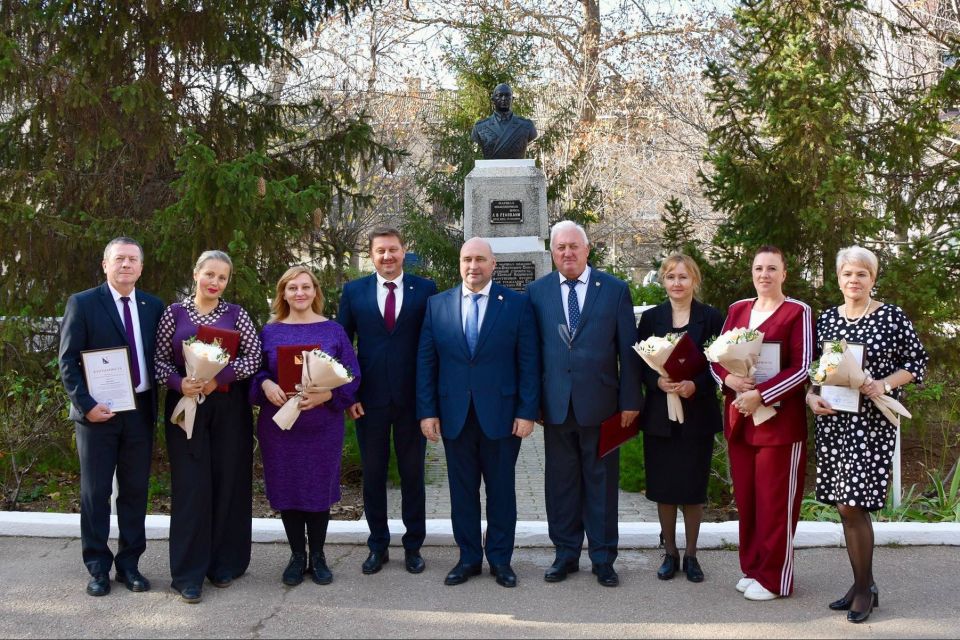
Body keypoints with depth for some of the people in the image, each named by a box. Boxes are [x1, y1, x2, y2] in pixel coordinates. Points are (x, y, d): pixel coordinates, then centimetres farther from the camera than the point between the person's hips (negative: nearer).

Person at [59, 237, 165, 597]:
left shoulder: (153, 306, 7)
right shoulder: (83, 303, -3)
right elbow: (68, 361, -7)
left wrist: (156, 404, -3)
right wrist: (86, 405, -16)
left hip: (140, 410, 3)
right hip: (98, 411, -3)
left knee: (136, 489, 9)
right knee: (95, 491, 5)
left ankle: (129, 564, 21)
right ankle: (98, 568, 16)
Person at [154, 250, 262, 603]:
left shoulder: (236, 314, 4)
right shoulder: (174, 313, 4)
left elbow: (254, 356, -4)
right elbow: (160, 359, 3)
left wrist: (220, 377, -16)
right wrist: (179, 383, -16)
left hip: (229, 407, 1)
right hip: (186, 405, -1)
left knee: (229, 482, 4)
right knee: (190, 485, -2)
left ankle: (225, 563, 19)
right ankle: (189, 573, 6)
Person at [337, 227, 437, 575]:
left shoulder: (425, 289, -1)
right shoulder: (353, 292, 3)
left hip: (413, 398, -1)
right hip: (369, 399, 1)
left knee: (413, 474, 9)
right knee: (373, 475, 10)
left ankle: (413, 545, 22)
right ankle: (378, 545, 24)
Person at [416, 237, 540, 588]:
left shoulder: (517, 304, -1)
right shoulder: (437, 305, 5)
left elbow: (529, 362, -2)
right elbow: (425, 362, 5)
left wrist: (527, 411, -8)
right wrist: (427, 411, -1)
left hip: (501, 414, -2)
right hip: (454, 415, 2)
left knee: (501, 490, 8)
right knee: (462, 490, 10)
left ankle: (500, 559, 21)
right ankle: (469, 558, 22)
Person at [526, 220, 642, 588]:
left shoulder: (615, 290, 1)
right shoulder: (537, 292, 5)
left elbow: (628, 350, 0)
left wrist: (630, 401, -3)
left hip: (600, 403, -1)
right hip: (555, 404, 2)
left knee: (602, 482, 7)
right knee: (561, 482, 9)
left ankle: (603, 558, 19)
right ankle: (566, 554, 22)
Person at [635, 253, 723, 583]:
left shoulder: (711, 318, 0)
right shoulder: (651, 318, 4)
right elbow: (639, 364, 3)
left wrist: (695, 385, -19)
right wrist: (659, 381, -16)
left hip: (697, 414, -1)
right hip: (659, 416, 1)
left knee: (693, 488, 5)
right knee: (663, 488, 6)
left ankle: (691, 555, 19)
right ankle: (670, 553, 21)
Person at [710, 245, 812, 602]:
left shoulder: (797, 312, -4)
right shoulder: (737, 310, 11)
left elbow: (802, 367, -11)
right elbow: (716, 358, 11)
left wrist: (760, 395, -19)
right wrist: (729, 379, -12)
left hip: (779, 418, -5)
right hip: (738, 417, 5)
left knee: (775, 500, 1)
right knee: (745, 498, 10)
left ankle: (774, 578, 12)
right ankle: (752, 568, 23)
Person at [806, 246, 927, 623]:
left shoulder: (893, 317, -3)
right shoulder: (826, 319, 9)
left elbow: (917, 362, 0)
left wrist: (885, 384, -15)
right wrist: (811, 397, -4)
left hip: (871, 422, -5)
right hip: (832, 420, 5)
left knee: (851, 505, -9)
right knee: (846, 508, 9)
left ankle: (865, 589, 8)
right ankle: (861, 584, 22)